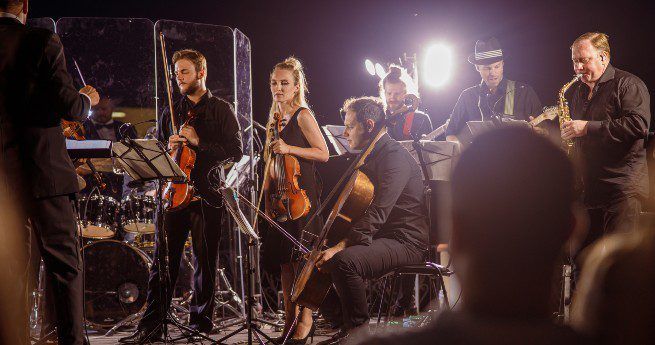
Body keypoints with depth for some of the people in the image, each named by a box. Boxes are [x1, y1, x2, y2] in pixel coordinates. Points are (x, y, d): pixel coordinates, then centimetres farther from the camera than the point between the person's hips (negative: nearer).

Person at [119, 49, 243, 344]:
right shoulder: (171, 113, 17)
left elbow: (235, 152, -5)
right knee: (163, 260, -2)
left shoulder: (221, 110, 5)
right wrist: (168, 148, -2)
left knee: (205, 262, 2)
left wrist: (198, 142, -13)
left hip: (207, 197, -3)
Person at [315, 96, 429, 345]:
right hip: (378, 237, 11)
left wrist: (341, 246, -29)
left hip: (406, 242, -11)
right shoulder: (370, 156, 17)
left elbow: (377, 214, -27)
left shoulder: (395, 156, -17)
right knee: (319, 257, 6)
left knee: (344, 261, -32)